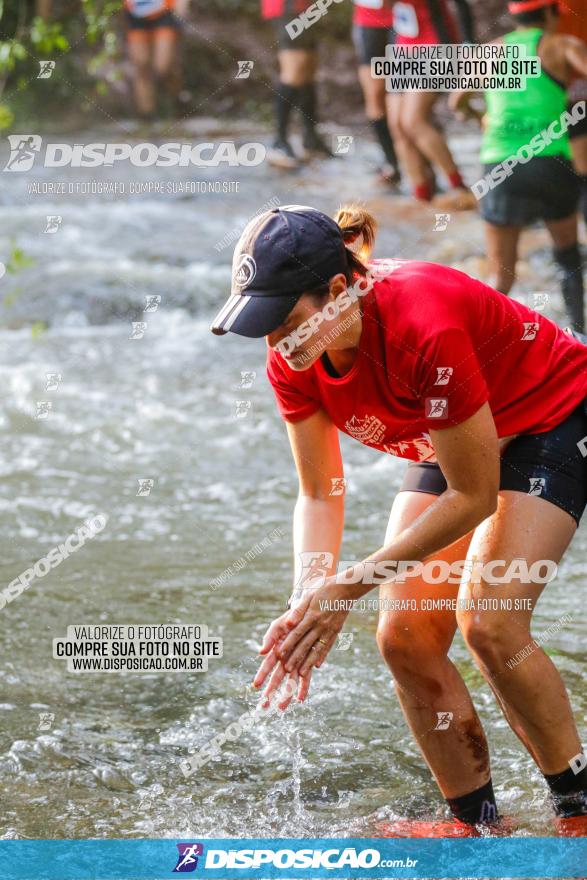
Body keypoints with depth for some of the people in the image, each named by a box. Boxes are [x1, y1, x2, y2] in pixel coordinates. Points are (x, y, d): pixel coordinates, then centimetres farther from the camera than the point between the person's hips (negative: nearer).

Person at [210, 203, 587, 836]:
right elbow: (319, 494, -6)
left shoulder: (424, 330, -39)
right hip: (450, 442, 7)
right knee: (404, 637, -7)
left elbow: (474, 497, -30)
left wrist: (350, 585, -28)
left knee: (488, 622, -22)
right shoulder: (294, 358, -18)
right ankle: (475, 825, 7)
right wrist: (309, 602, -24)